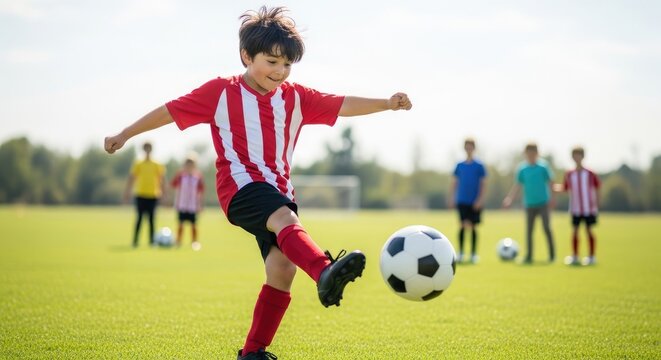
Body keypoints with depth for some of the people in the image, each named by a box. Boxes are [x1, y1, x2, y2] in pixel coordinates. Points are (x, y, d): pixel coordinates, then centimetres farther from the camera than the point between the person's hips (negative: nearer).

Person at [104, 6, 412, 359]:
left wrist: (386, 103, -8)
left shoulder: (295, 97, 13)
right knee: (287, 220, -35)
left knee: (282, 267, -6)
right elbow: (171, 110, 7)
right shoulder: (221, 92, 2)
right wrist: (125, 134, 8)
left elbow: (342, 105, 5)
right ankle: (325, 273, -64)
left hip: (278, 191, 6)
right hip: (241, 186, -6)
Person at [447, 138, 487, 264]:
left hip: (475, 202, -1)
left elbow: (483, 183, -1)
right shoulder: (459, 165, 7)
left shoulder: (479, 165, 0)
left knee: (472, 227, 2)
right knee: (464, 226, -8)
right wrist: (451, 198, 5)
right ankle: (460, 253, 1)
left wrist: (480, 199, -9)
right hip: (462, 201, 1)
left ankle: (473, 254, 12)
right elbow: (454, 182, 12)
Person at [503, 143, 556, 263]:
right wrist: (509, 198, -2)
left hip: (544, 203, -3)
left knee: (546, 228, -7)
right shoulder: (522, 168, 2)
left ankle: (552, 254, 5)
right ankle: (529, 256, 12)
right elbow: (518, 185, 6)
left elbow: (550, 182, -2)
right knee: (529, 230, 5)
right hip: (530, 204, 3)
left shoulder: (543, 166, -5)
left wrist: (552, 197, -9)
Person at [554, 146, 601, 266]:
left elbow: (597, 189, 3)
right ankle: (574, 257, 13)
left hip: (589, 208, -2)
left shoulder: (590, 174, -4)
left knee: (589, 230, 1)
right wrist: (559, 188, -16)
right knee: (575, 231, 3)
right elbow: (565, 188, 6)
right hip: (575, 209, 2)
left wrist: (596, 205, -1)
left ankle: (591, 256, 11)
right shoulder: (569, 174, 2)